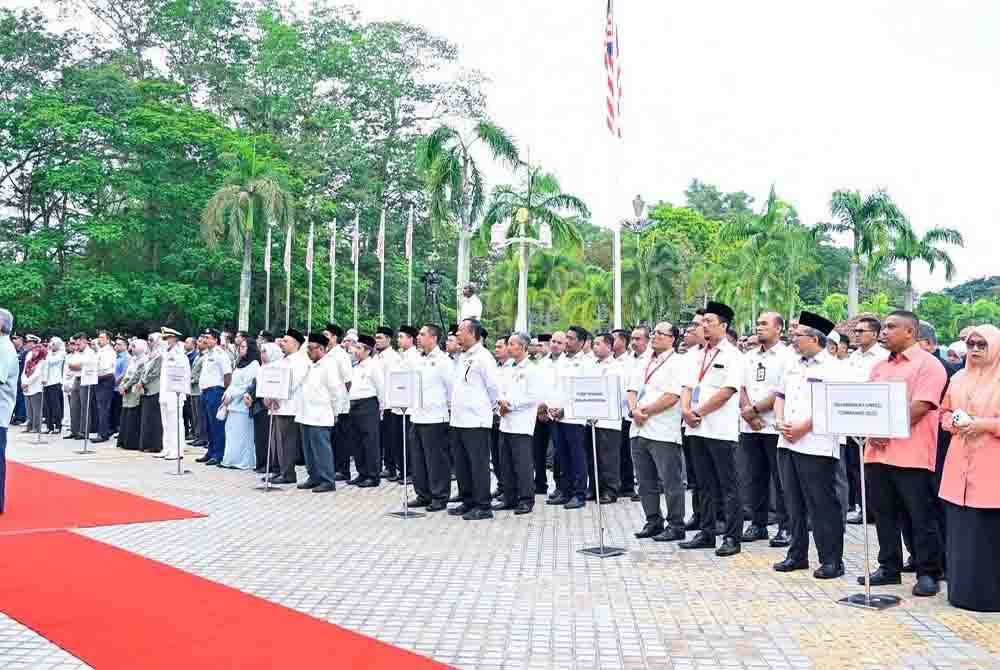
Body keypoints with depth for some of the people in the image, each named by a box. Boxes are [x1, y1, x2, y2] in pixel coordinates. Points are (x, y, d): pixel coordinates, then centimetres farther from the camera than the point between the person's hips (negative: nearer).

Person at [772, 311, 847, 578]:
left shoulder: (832, 368, -7)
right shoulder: (792, 365, 16)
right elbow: (780, 395, 19)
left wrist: (803, 427, -17)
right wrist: (780, 421, 2)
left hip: (816, 444, -7)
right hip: (788, 443, 8)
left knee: (823, 505, -2)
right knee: (794, 503, 13)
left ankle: (831, 561, 6)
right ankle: (797, 554, 23)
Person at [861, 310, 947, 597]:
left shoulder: (928, 364, -4)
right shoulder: (880, 367, 18)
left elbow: (921, 407, -14)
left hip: (911, 454, -7)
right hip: (877, 452, 7)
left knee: (921, 517, 1)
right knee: (885, 515, 12)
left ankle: (927, 573, 10)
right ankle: (889, 568, 22)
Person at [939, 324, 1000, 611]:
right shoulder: (958, 379, 12)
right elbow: (944, 413, 19)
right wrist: (955, 421, 0)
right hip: (960, 469, 5)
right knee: (961, 533, 9)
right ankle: (962, 591, 20)